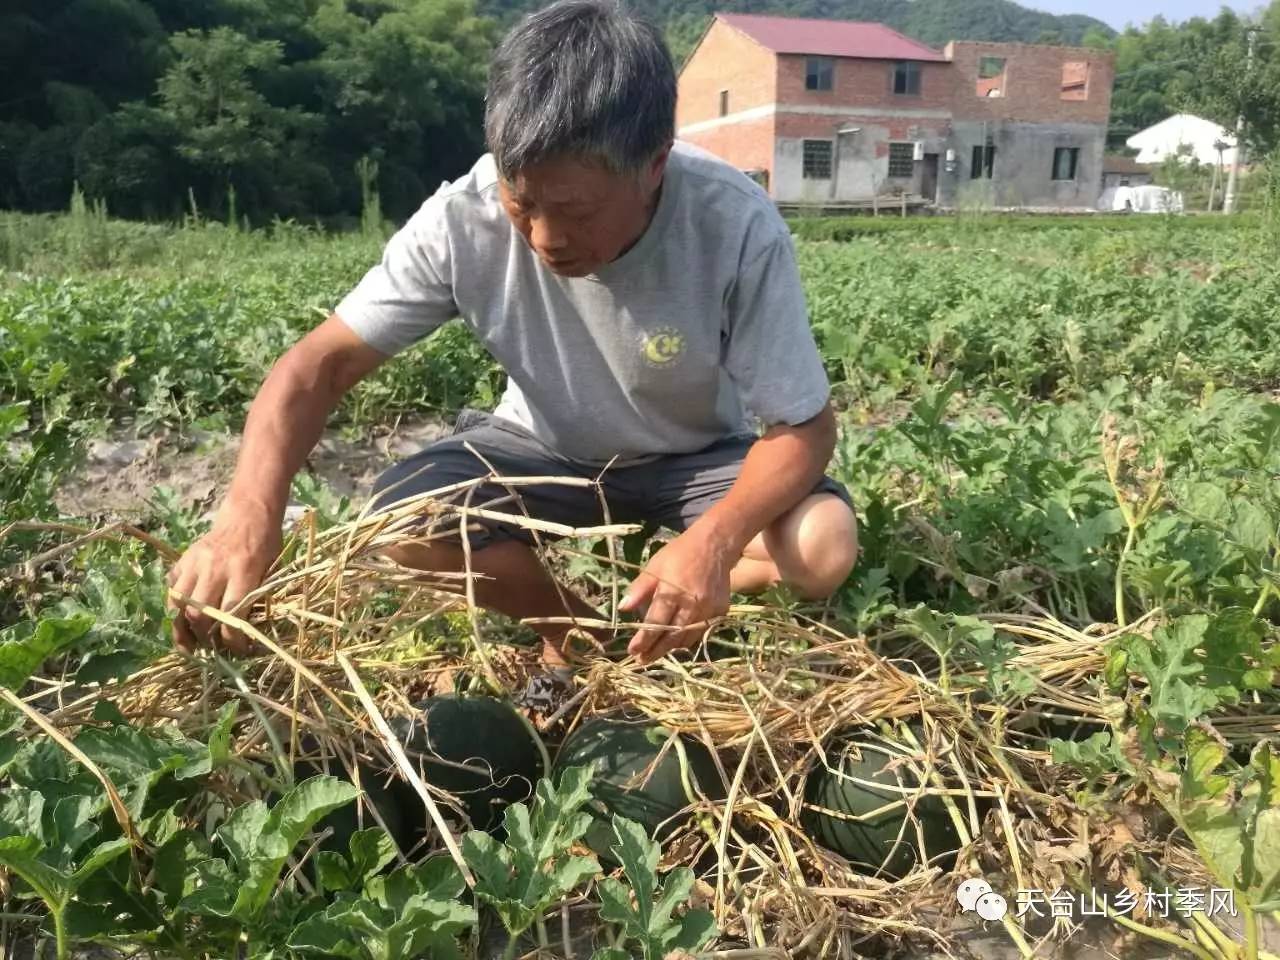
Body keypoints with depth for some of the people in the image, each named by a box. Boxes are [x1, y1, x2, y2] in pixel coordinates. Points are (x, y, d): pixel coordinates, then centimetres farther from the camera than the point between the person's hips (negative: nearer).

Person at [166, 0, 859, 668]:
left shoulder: (739, 229, -30)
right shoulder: (463, 219, -25)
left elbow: (804, 426, -24)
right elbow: (323, 361, -21)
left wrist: (713, 540, -44)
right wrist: (248, 512, -40)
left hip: (695, 457, -1)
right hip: (548, 450, 2)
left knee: (826, 545, -28)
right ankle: (570, 620, 1)